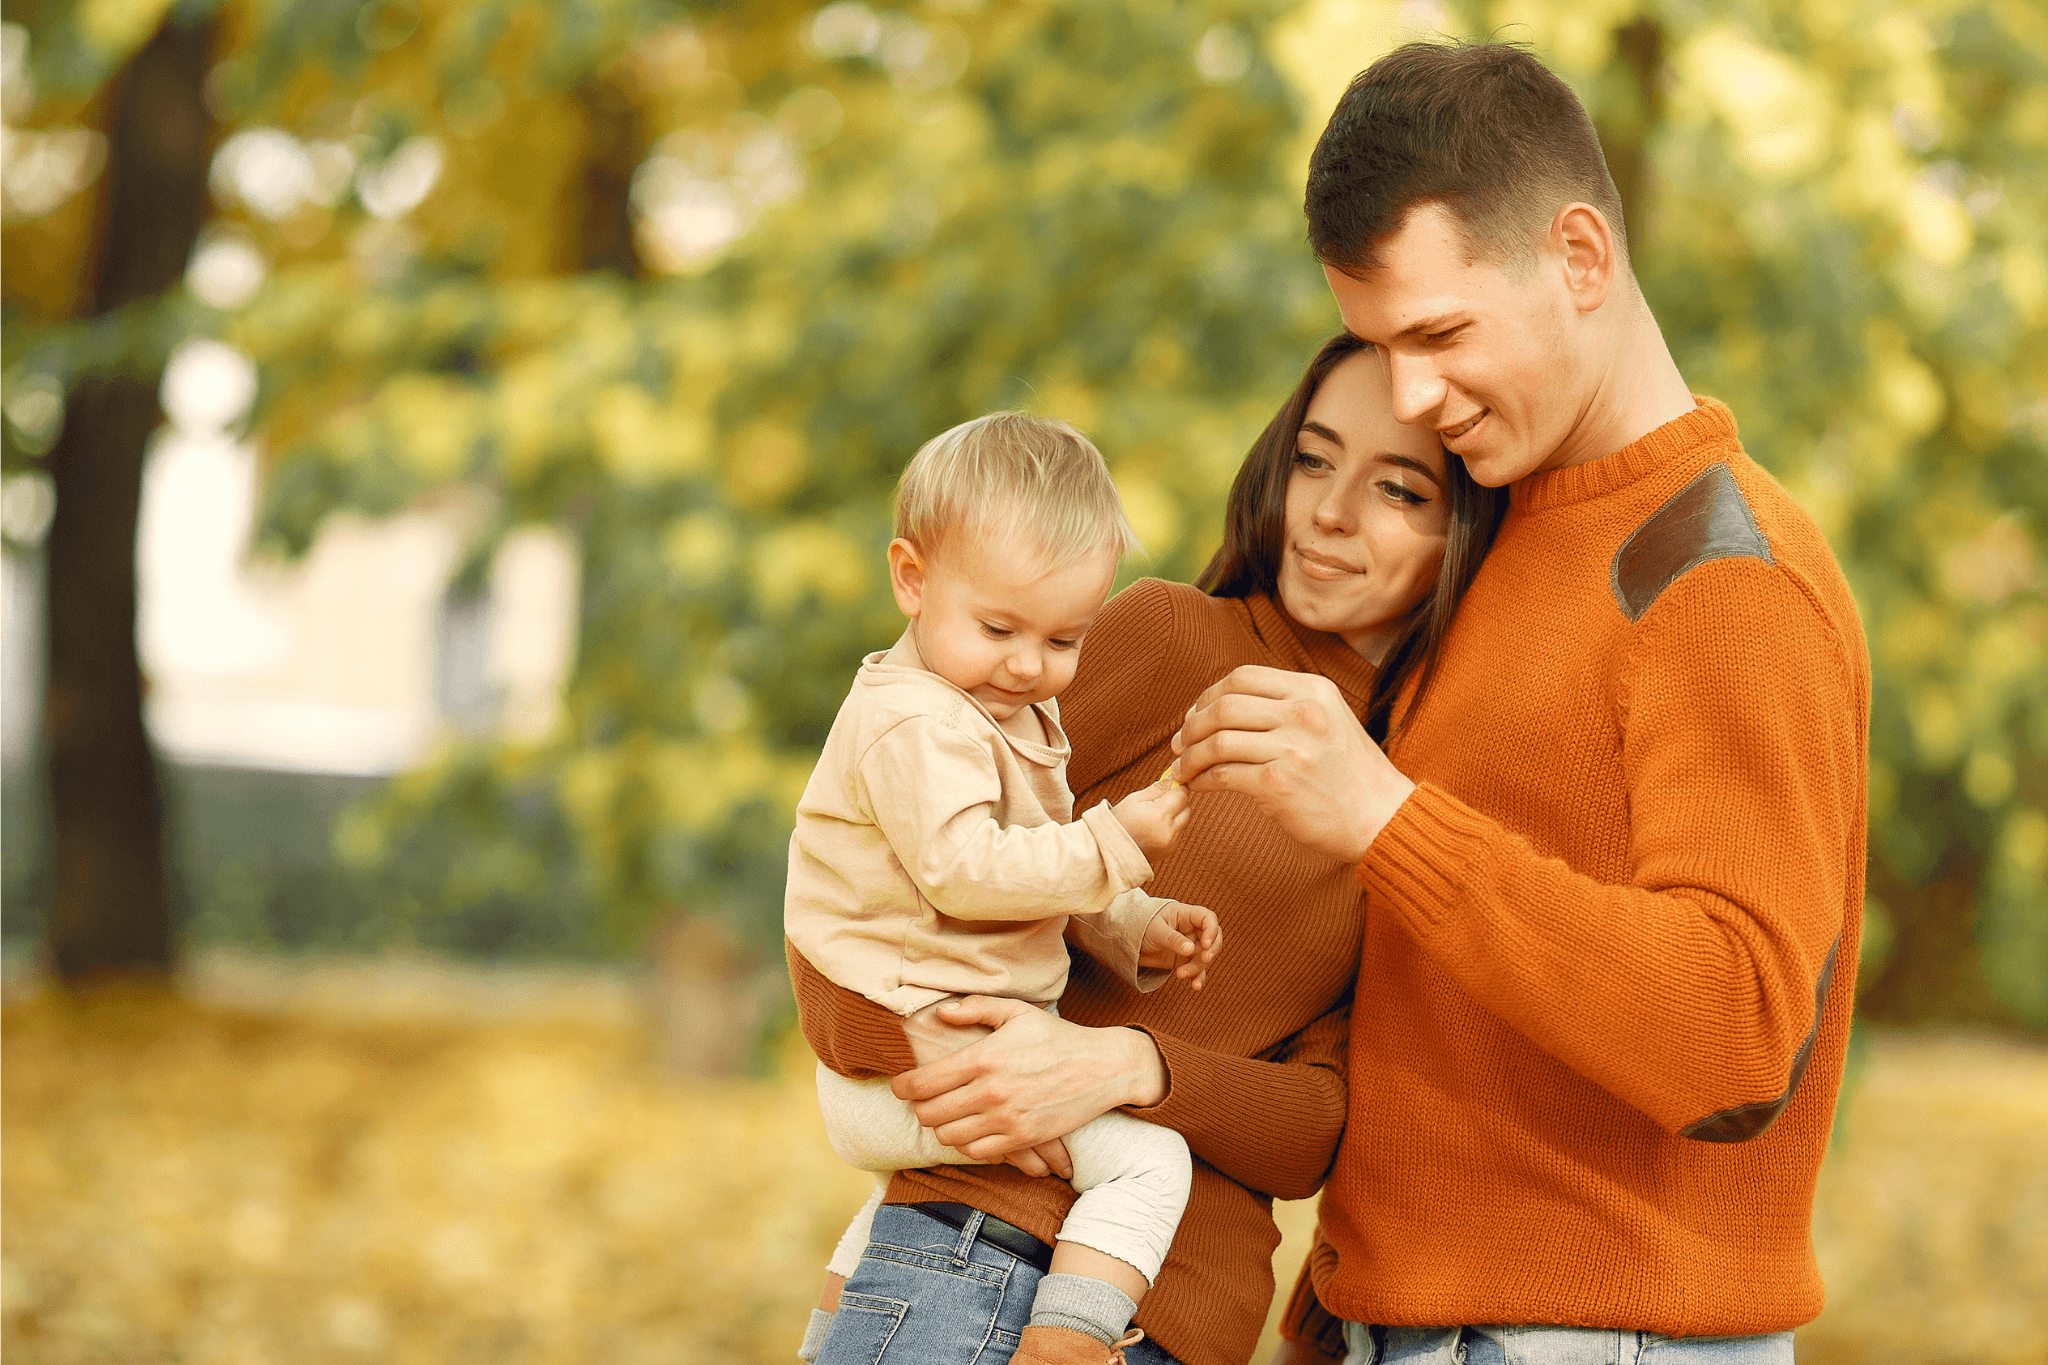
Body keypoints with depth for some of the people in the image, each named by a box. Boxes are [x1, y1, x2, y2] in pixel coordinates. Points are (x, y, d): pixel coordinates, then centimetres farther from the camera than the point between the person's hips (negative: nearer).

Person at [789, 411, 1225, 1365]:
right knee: (1145, 1159, -20)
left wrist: (1138, 932, 9)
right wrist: (1115, 843, -28)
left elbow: (1043, 879, 24)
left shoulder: (1016, 717, 16)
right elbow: (965, 869, -28)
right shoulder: (915, 724, -18)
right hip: (917, 1061, -11)